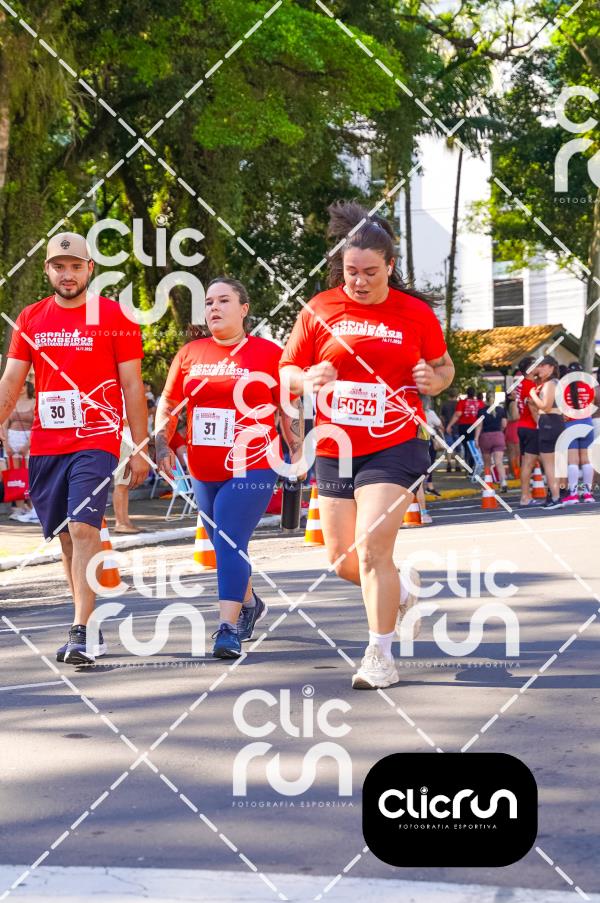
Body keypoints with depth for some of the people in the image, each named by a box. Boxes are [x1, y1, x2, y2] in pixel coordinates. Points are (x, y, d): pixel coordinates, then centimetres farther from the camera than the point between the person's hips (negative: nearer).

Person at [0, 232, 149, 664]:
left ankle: (81, 634, -16)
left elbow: (132, 386, 0)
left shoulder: (115, 317, -1)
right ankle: (90, 627, 20)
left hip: (96, 442, -4)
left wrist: (140, 449, -2)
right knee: (66, 538, 8)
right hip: (45, 446, 4)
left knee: (83, 530, -15)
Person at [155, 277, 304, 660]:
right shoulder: (189, 353, 8)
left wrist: (298, 455, 0)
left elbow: (290, 410, 3)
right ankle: (250, 603, 42)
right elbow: (168, 404, 15)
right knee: (226, 545, 18)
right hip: (204, 471, 6)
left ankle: (228, 628, -17)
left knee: (230, 543, -17)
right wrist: (163, 445, 3)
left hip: (252, 469, -5)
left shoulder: (268, 353, -3)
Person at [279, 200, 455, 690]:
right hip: (334, 451, 4)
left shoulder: (416, 313, -2)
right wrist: (307, 379, -16)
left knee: (371, 547, -16)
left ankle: (380, 656, -4)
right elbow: (286, 371, 6)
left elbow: (443, 365, 12)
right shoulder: (319, 310, 0)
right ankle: (399, 589, 43)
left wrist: (435, 379, -11)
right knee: (342, 558, 10)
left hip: (394, 448, -3)